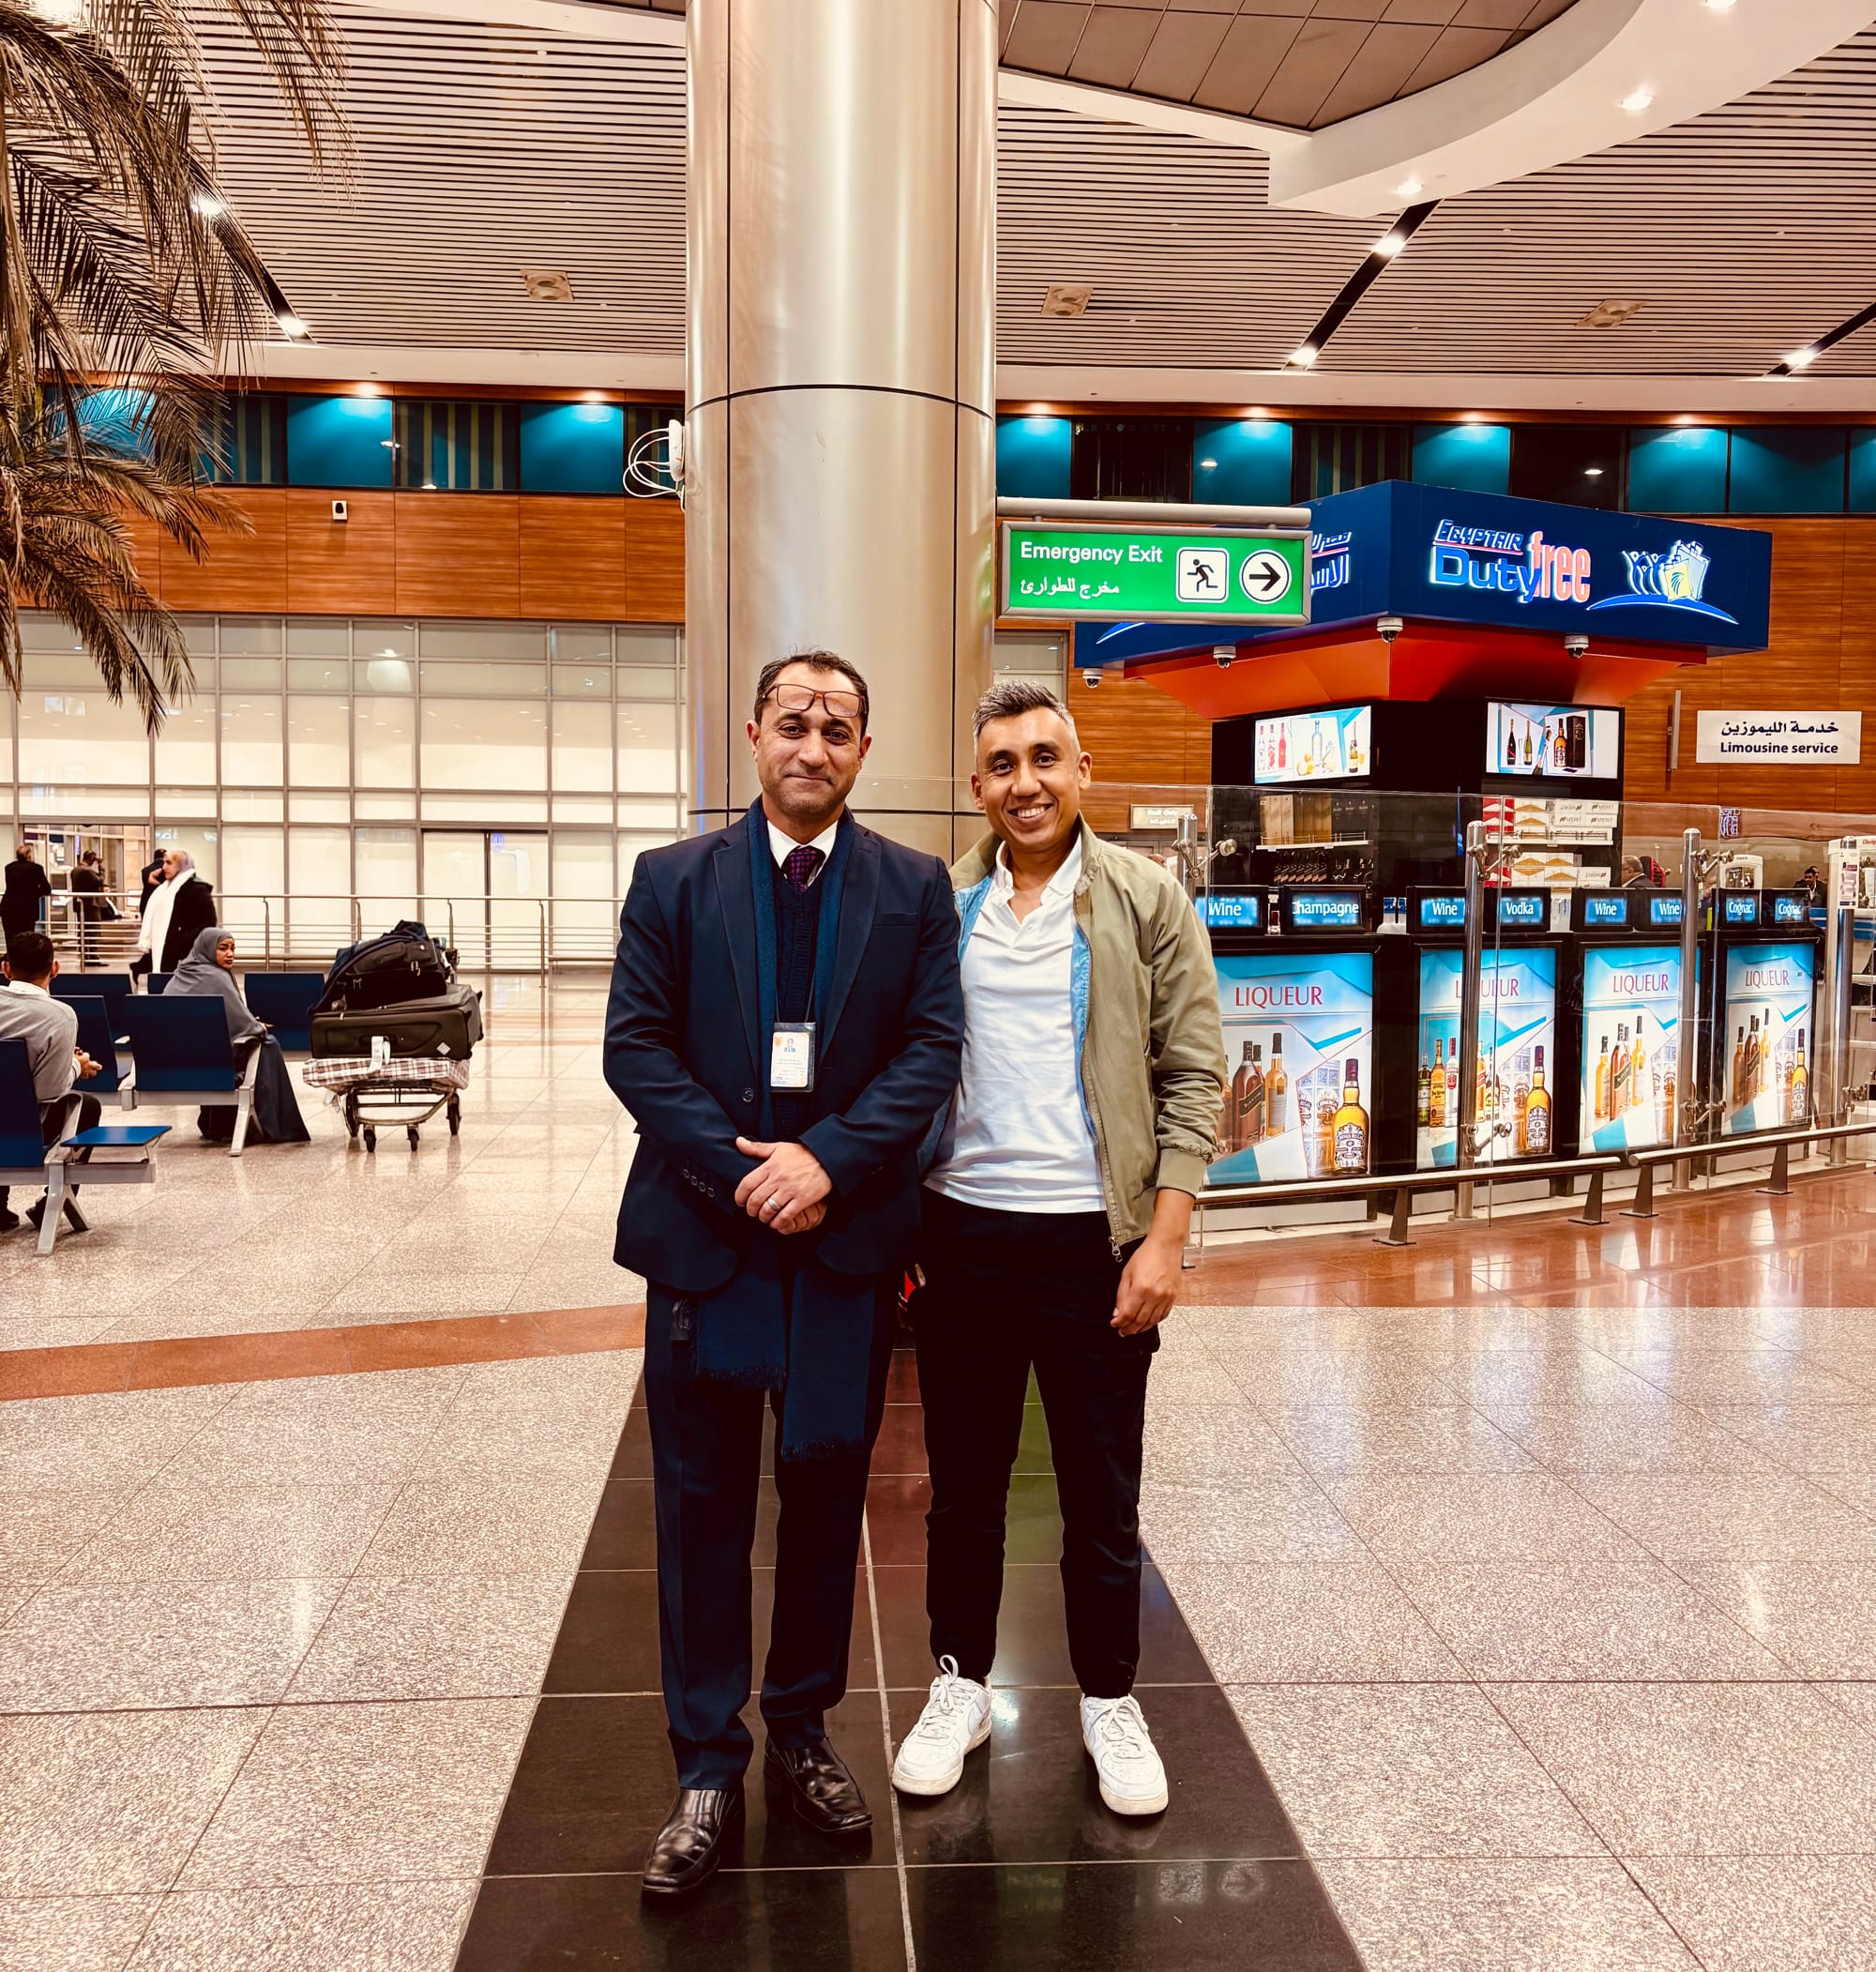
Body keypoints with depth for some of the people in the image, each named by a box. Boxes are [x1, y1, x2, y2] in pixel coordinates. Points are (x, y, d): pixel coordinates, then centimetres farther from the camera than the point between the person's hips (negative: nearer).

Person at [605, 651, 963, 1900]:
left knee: (827, 1494, 13)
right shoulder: (674, 881, 3)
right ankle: (709, 1769, 23)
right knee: (703, 1505, 8)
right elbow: (636, 1045, -4)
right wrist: (740, 1171, -14)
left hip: (848, 1237, 1)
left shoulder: (914, 888, 3)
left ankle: (803, 1734, 32)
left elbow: (933, 1047, -4)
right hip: (704, 1232, 0)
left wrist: (829, 1162, -17)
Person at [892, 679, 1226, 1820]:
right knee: (964, 1485, 15)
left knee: (1103, 1496, 11)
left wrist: (1164, 1237, -11)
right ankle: (961, 1685, 33)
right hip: (963, 1232, 2)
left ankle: (1111, 1703, 30)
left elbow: (1193, 1077, -4)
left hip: (1094, 1238, -2)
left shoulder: (1148, 901, -2)